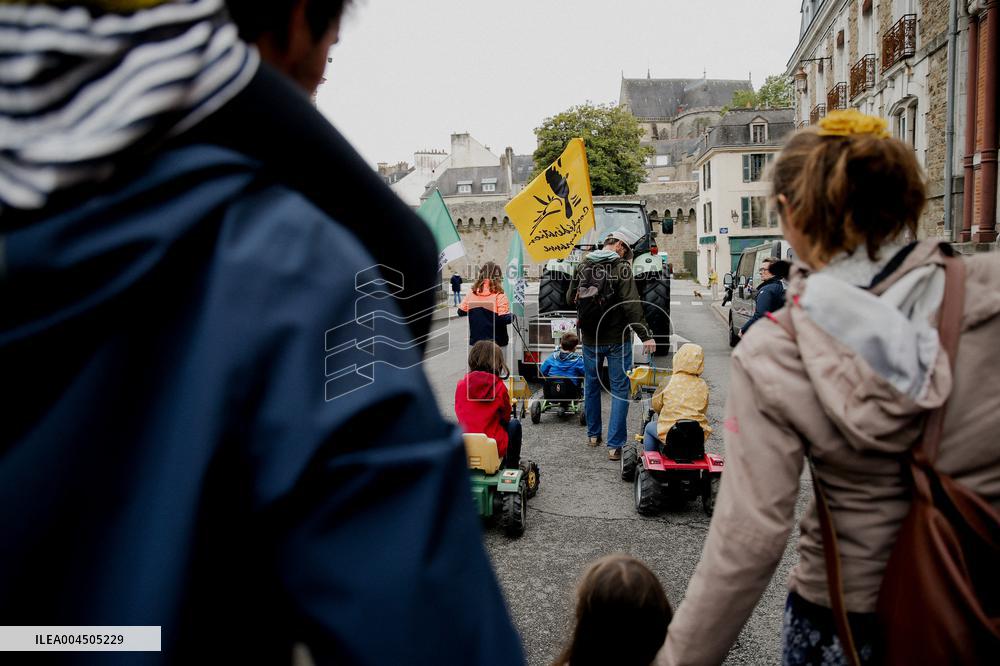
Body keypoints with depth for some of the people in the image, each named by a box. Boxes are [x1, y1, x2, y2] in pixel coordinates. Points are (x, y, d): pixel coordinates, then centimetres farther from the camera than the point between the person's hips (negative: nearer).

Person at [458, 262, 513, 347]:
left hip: (475, 341, 4)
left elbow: (461, 312, 7)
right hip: (496, 342, -4)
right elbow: (504, 319, -17)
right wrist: (512, 316, 2)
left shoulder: (471, 294, -1)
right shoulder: (499, 296, -13)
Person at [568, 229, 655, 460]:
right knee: (619, 389, 3)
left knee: (591, 385, 21)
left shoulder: (583, 266, 1)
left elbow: (571, 298, 12)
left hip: (590, 339, 5)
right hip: (617, 339, -5)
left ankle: (593, 434, 33)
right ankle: (614, 445, 1)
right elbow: (632, 304, -23)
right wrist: (645, 335, -22)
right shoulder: (621, 268, -15)